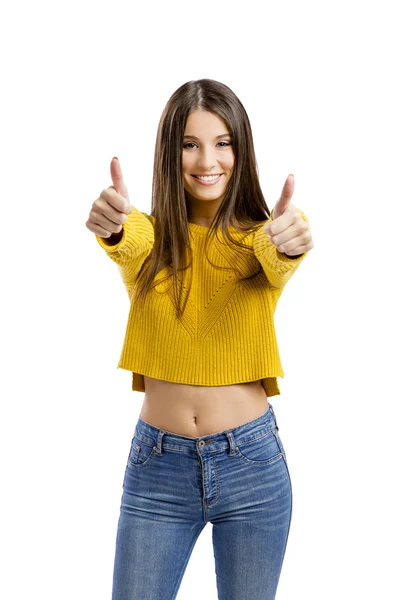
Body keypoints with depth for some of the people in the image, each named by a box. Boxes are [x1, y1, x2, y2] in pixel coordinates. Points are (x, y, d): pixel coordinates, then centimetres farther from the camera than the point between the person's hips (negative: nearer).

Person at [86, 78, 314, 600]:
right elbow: (128, 243, -23)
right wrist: (112, 226, -47)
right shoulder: (151, 237, 0)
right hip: (156, 465, 1)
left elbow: (279, 262, -25)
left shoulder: (259, 238, -2)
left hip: (251, 464, 0)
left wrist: (289, 241, -49)